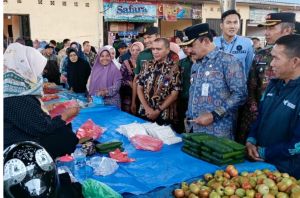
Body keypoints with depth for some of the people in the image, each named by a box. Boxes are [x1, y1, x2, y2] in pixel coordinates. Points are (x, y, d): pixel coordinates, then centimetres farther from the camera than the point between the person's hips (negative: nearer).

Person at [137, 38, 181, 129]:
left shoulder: (174, 67, -6)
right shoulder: (147, 65, 6)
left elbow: (174, 94, -9)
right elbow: (139, 88, 5)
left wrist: (158, 111, -11)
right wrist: (147, 108, -7)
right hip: (144, 113, 4)